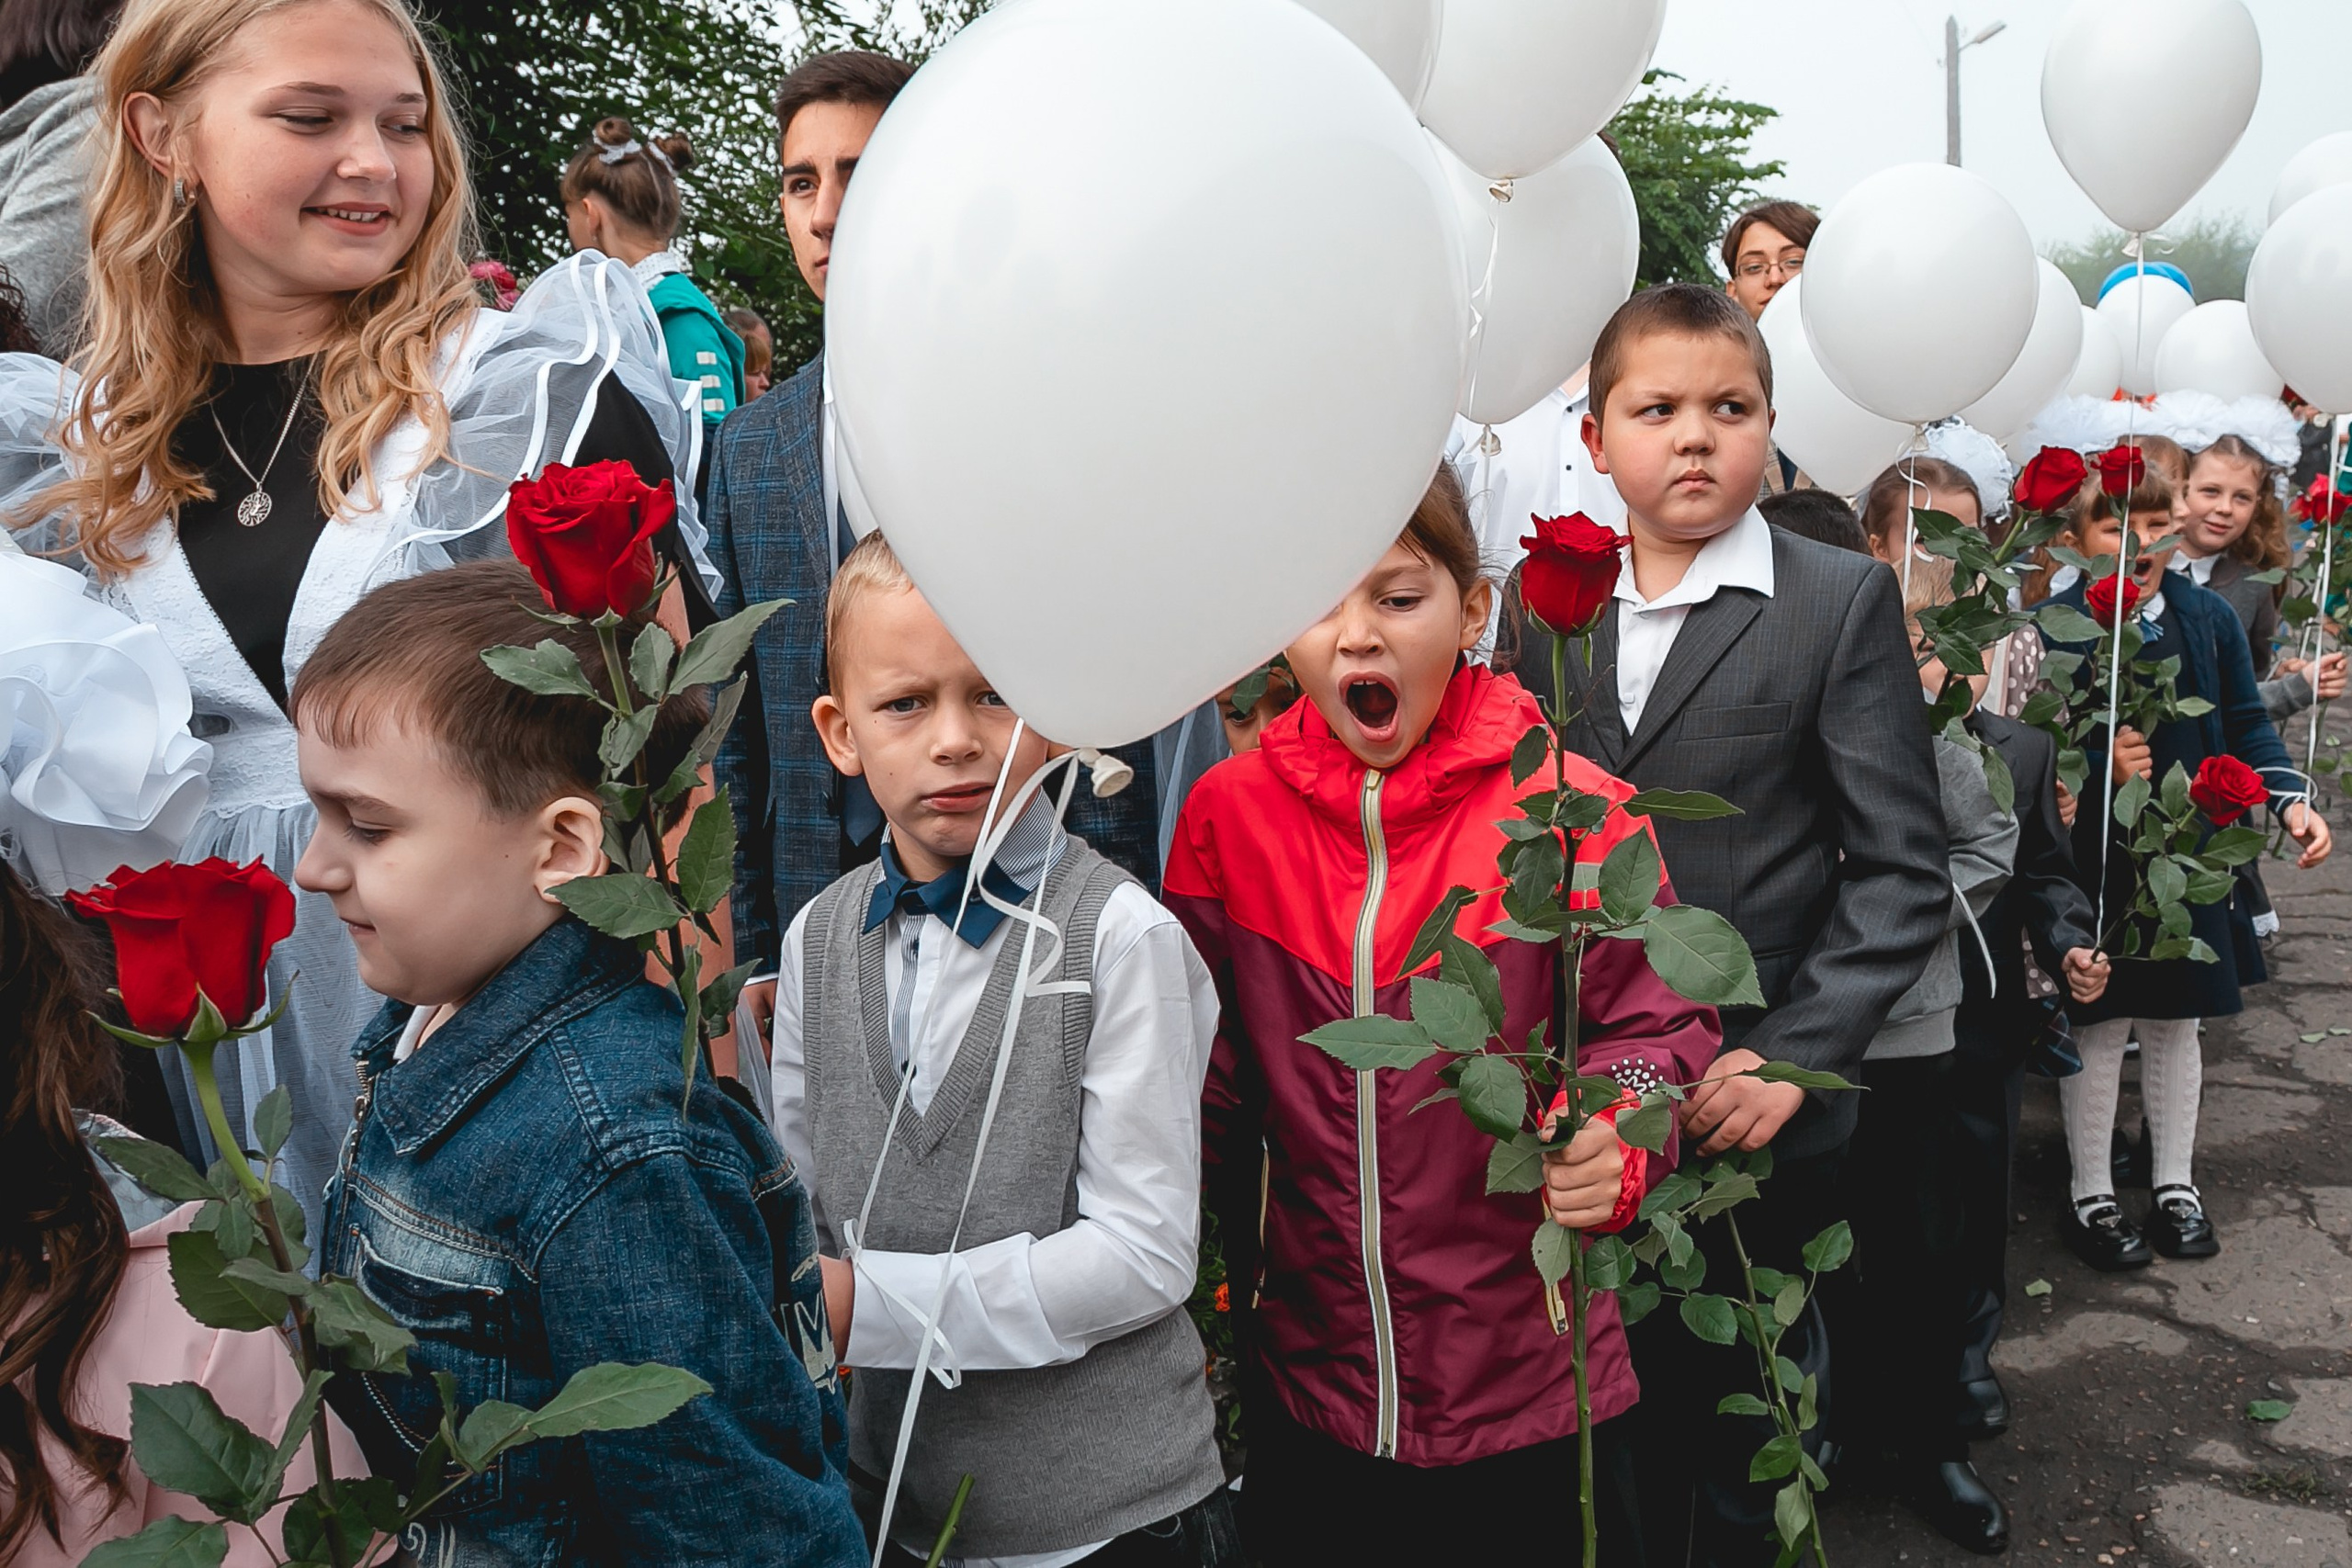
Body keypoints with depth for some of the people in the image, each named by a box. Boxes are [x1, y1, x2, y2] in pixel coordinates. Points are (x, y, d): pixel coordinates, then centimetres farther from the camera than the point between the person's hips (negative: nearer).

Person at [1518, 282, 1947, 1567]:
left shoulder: (1844, 603, -4)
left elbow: (1902, 869, -7)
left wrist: (1790, 1054, -15)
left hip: (1760, 1110, -2)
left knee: (1753, 1446, 13)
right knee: (1632, 1403, 17)